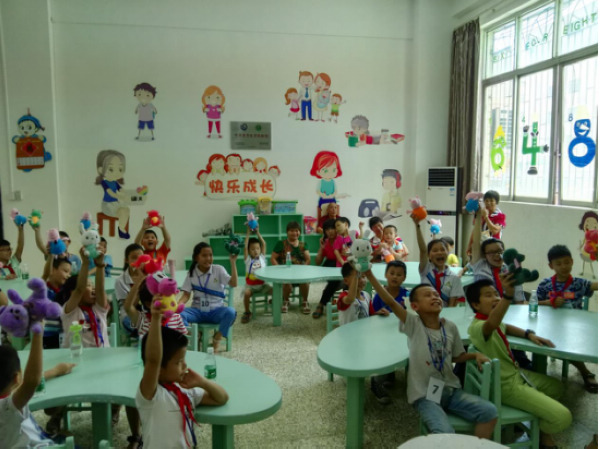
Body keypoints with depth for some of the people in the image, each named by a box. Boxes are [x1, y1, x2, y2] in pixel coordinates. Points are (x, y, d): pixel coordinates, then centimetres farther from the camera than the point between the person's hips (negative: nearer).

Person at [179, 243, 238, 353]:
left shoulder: (218, 269, -2)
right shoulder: (191, 272, 3)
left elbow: (234, 283, -16)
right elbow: (186, 295, 1)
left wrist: (233, 262, -23)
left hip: (216, 310, -1)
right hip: (198, 311, 1)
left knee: (230, 311, -34)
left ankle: (216, 341, -13)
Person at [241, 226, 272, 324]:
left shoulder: (262, 258, 5)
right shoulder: (248, 259, -1)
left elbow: (264, 244, -3)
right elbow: (245, 247, -13)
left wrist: (257, 232, -5)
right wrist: (248, 233, -12)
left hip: (262, 284, 2)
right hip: (250, 285, -2)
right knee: (246, 293, -32)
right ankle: (247, 312, -11)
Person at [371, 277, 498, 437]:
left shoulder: (450, 327, 2)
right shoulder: (413, 325, -10)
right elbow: (390, 302, -23)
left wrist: (475, 355, -2)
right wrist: (369, 274, -31)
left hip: (451, 389, 5)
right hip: (425, 395, -5)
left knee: (489, 411, -10)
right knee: (445, 433, -28)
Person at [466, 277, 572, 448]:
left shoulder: (495, 322, 4)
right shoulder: (478, 326, -28)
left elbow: (505, 327, 26)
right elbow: (492, 324, -52)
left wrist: (528, 334, 7)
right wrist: (508, 294, -67)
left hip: (516, 374, 10)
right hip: (507, 385, -10)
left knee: (555, 386, 28)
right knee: (562, 417, -15)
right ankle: (543, 434, 17)